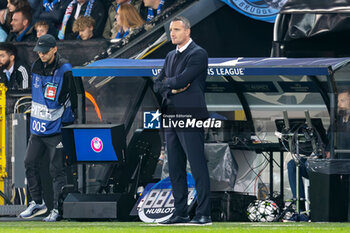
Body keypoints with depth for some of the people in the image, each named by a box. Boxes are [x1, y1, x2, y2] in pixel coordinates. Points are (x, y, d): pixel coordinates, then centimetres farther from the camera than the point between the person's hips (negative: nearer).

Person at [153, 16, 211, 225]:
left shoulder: (198, 54, -6)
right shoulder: (171, 56, 20)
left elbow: (182, 79, -16)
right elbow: (158, 85, 16)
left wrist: (167, 82, 3)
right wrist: (172, 88, -4)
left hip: (190, 118, -8)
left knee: (198, 167, -8)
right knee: (175, 169, 8)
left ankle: (204, 214, -8)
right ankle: (180, 213, 12)